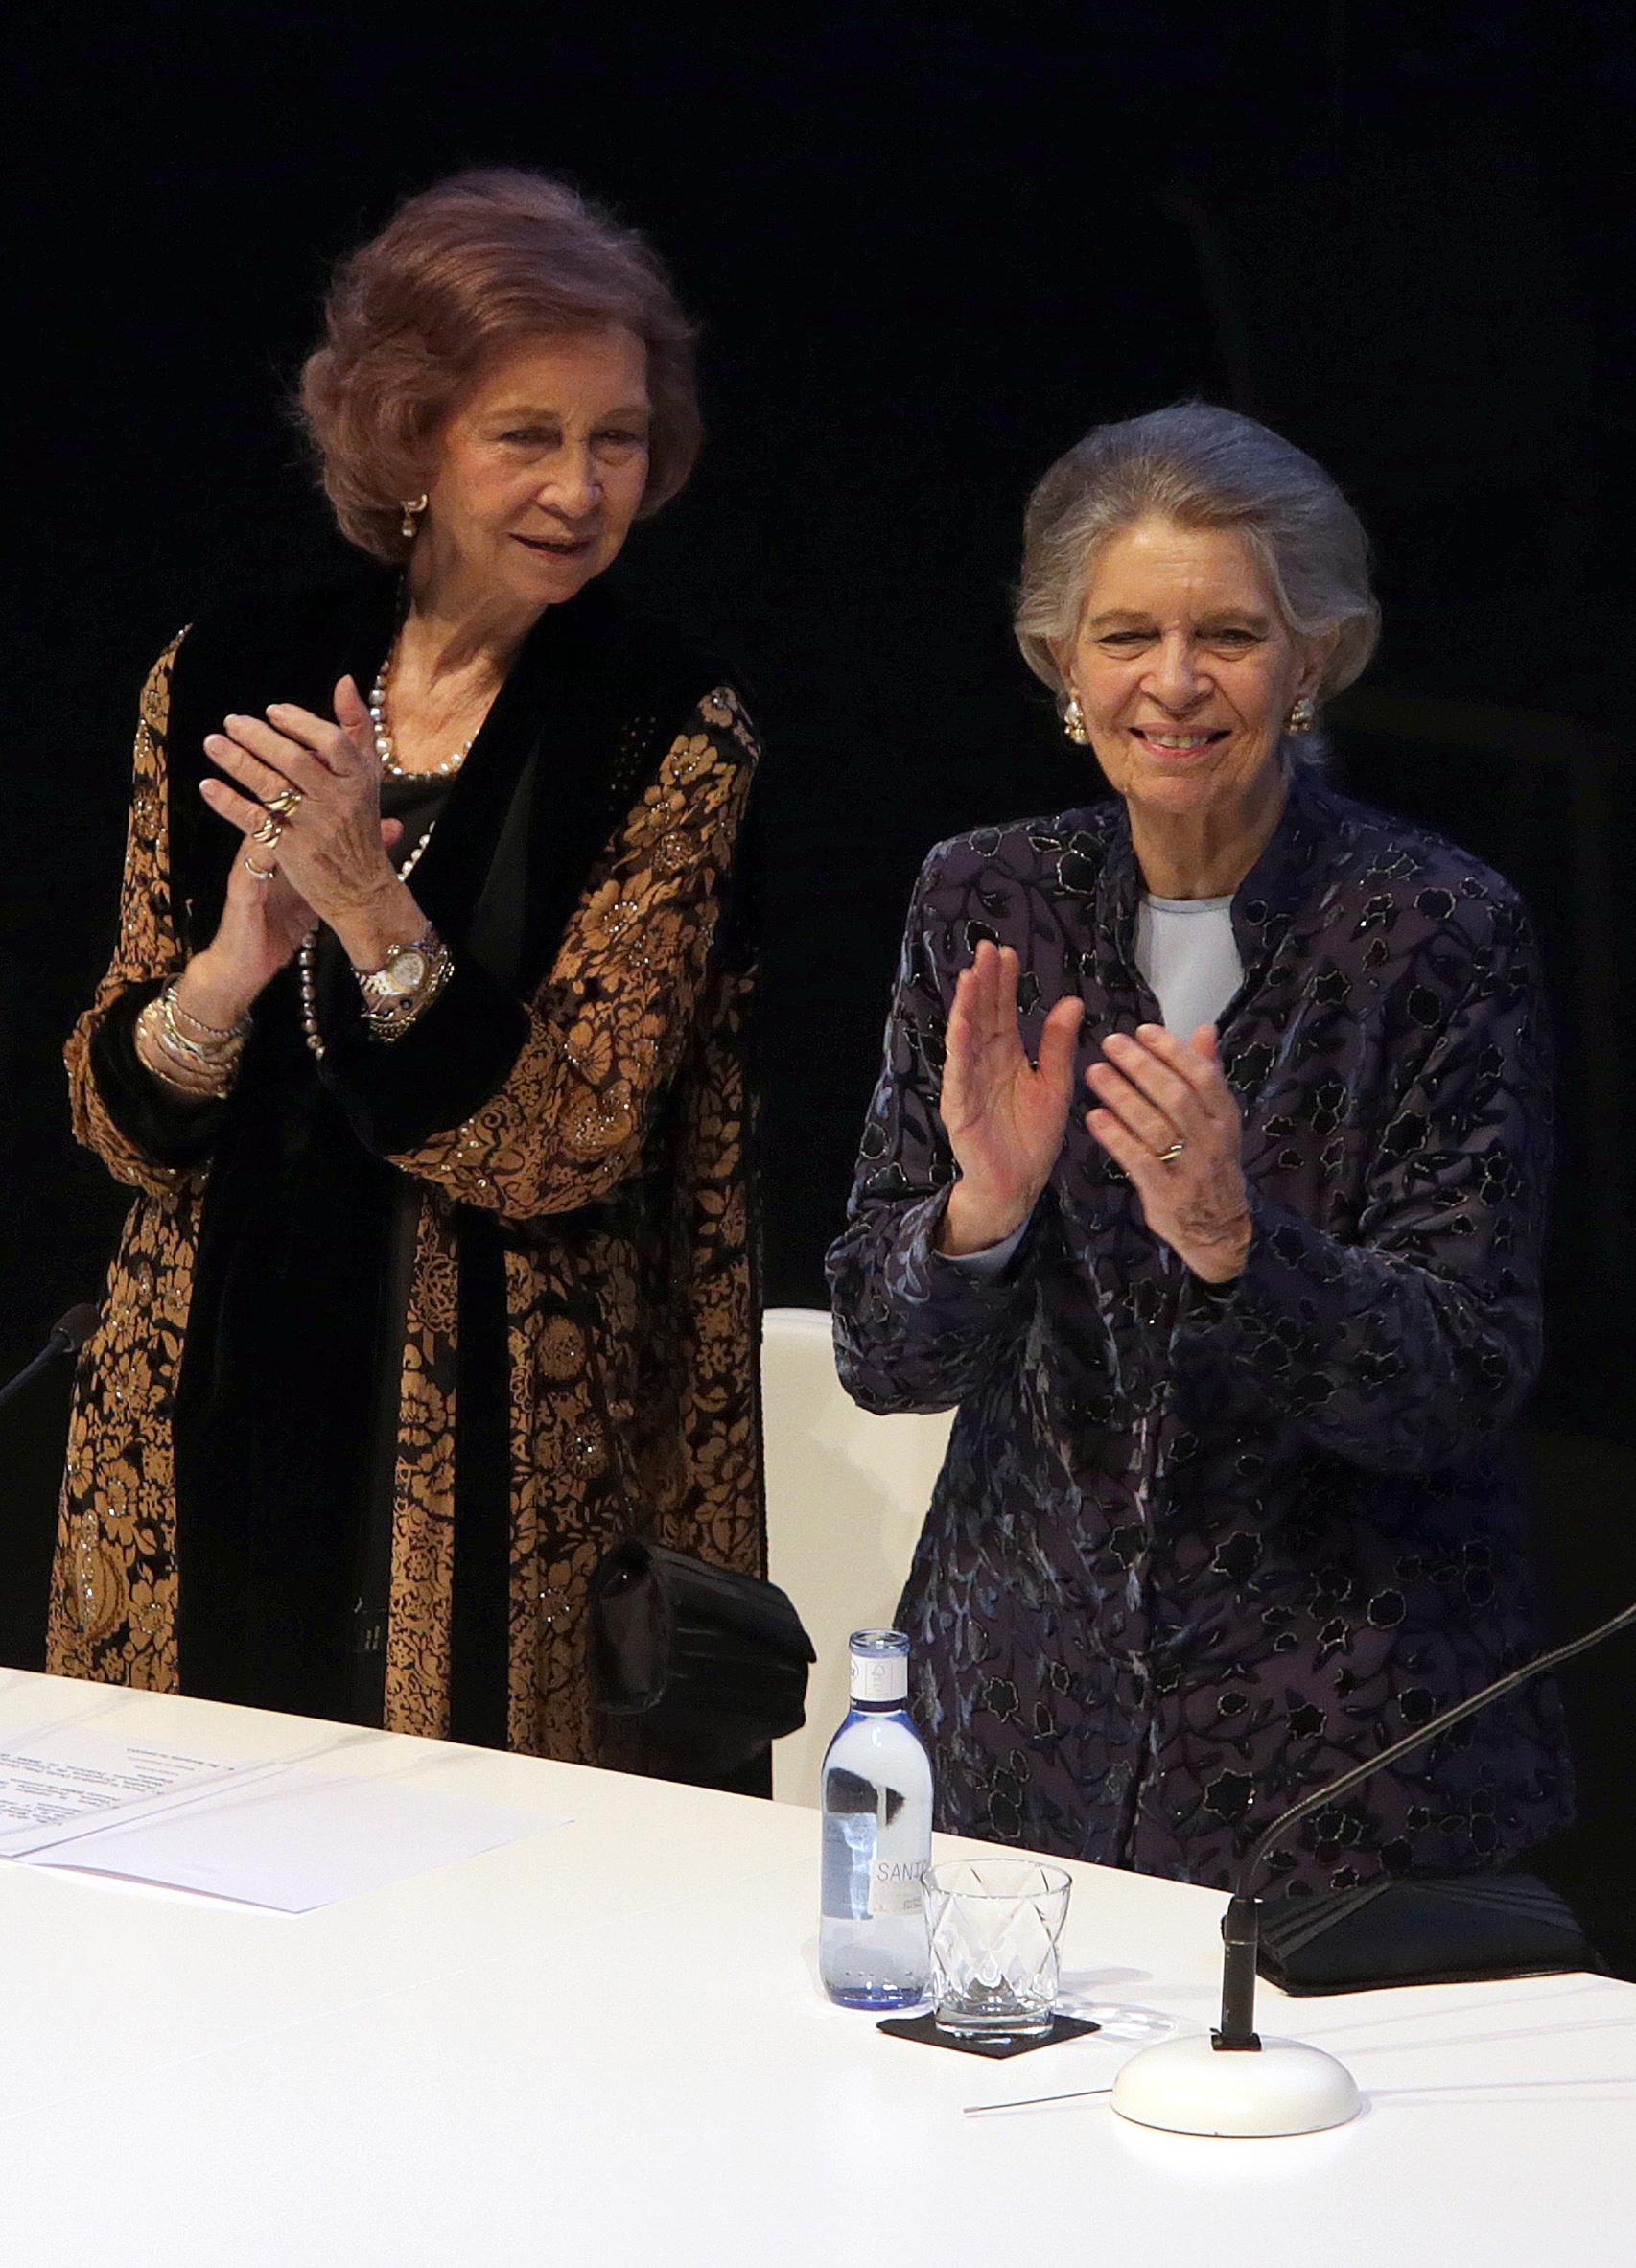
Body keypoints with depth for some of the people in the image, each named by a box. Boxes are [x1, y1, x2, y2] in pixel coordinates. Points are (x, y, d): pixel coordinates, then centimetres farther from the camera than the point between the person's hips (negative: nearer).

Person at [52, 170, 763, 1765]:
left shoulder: (670, 734, -6)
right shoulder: (223, 681, 2)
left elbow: (561, 1155, -12)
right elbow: (124, 1124, 4)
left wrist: (369, 911, -24)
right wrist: (222, 978, -16)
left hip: (506, 1477, -3)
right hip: (208, 1443, 3)